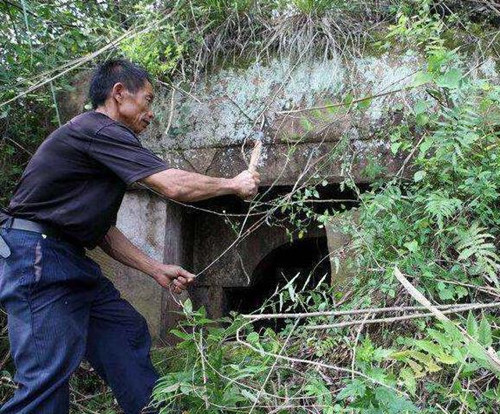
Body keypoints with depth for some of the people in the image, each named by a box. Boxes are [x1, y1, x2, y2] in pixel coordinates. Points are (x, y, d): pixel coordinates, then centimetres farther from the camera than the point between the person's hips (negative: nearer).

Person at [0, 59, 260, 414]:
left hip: (69, 261, 11)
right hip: (37, 255, -11)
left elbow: (103, 230, 18)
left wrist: (157, 270, 14)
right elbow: (174, 186, -20)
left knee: (127, 330, 14)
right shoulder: (100, 130, -14)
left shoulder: (104, 143, 18)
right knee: (49, 375, -11)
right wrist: (234, 185, -4)